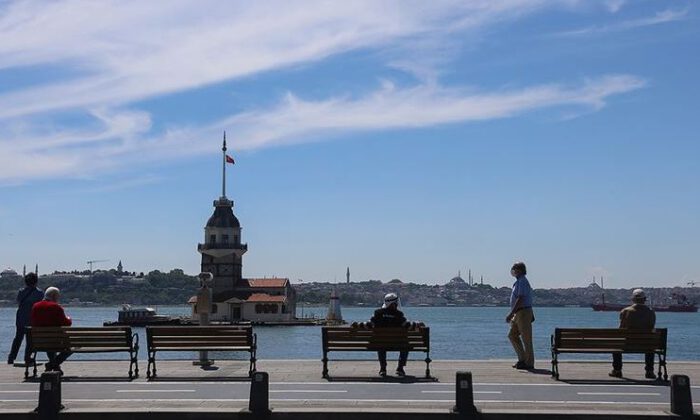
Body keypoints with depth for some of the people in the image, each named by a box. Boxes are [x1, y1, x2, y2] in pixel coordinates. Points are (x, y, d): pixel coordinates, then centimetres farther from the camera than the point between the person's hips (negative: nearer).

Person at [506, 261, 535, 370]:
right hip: (519, 313, 10)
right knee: (512, 335, 12)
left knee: (526, 338, -4)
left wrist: (511, 314, -23)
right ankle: (522, 359, 16)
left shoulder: (522, 282, -15)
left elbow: (520, 300, -22)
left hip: (523, 312, -10)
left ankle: (529, 363, 2)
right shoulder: (518, 282, 16)